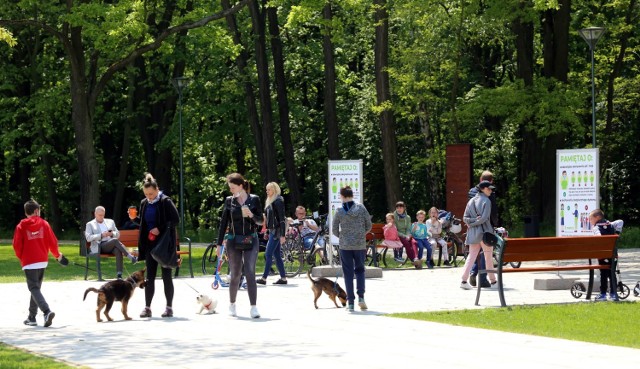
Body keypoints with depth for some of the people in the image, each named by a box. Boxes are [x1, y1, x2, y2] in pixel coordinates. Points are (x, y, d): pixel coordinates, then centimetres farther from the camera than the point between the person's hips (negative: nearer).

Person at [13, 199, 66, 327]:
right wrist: (57, 255, 20)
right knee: (36, 287, 15)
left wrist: (21, 258, 15)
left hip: (29, 263, -3)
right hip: (43, 261, 3)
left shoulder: (21, 226, -2)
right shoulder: (44, 224, 3)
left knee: (34, 288, -6)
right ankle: (32, 317, 18)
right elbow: (52, 242, 2)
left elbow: (17, 245, -4)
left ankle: (47, 312, -28)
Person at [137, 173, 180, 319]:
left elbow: (176, 219, -11)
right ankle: (147, 307, 5)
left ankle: (169, 307, 6)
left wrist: (161, 229, -21)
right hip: (150, 244, 5)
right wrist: (140, 247, 12)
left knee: (166, 275, 0)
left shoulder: (166, 202, -9)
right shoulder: (144, 203, 9)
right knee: (150, 276, 4)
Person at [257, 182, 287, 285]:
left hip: (277, 230, -9)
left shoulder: (278, 201, -12)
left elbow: (282, 219, -16)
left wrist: (282, 235, -20)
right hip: (272, 230, 9)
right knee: (277, 255, 9)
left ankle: (264, 278, -9)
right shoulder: (269, 201, 16)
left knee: (268, 254, -10)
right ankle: (283, 278, 12)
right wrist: (267, 231, 19)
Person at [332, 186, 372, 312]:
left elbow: (334, 230, -2)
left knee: (348, 273, 5)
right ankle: (361, 297, 0)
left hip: (345, 245, -1)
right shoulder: (361, 208, -3)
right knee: (360, 270, 16)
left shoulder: (339, 211, -6)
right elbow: (369, 226, 2)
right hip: (360, 244, 1)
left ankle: (350, 302, 3)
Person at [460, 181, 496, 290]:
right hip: (485, 232, -5)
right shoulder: (486, 201, -9)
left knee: (471, 256, 4)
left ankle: (464, 280, -7)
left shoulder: (471, 201, 11)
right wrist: (475, 223, -5)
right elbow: (484, 217, -17)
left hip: (473, 232, 5)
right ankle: (493, 281, 16)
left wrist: (471, 222, -5)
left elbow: (465, 218, 8)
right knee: (488, 257, 6)